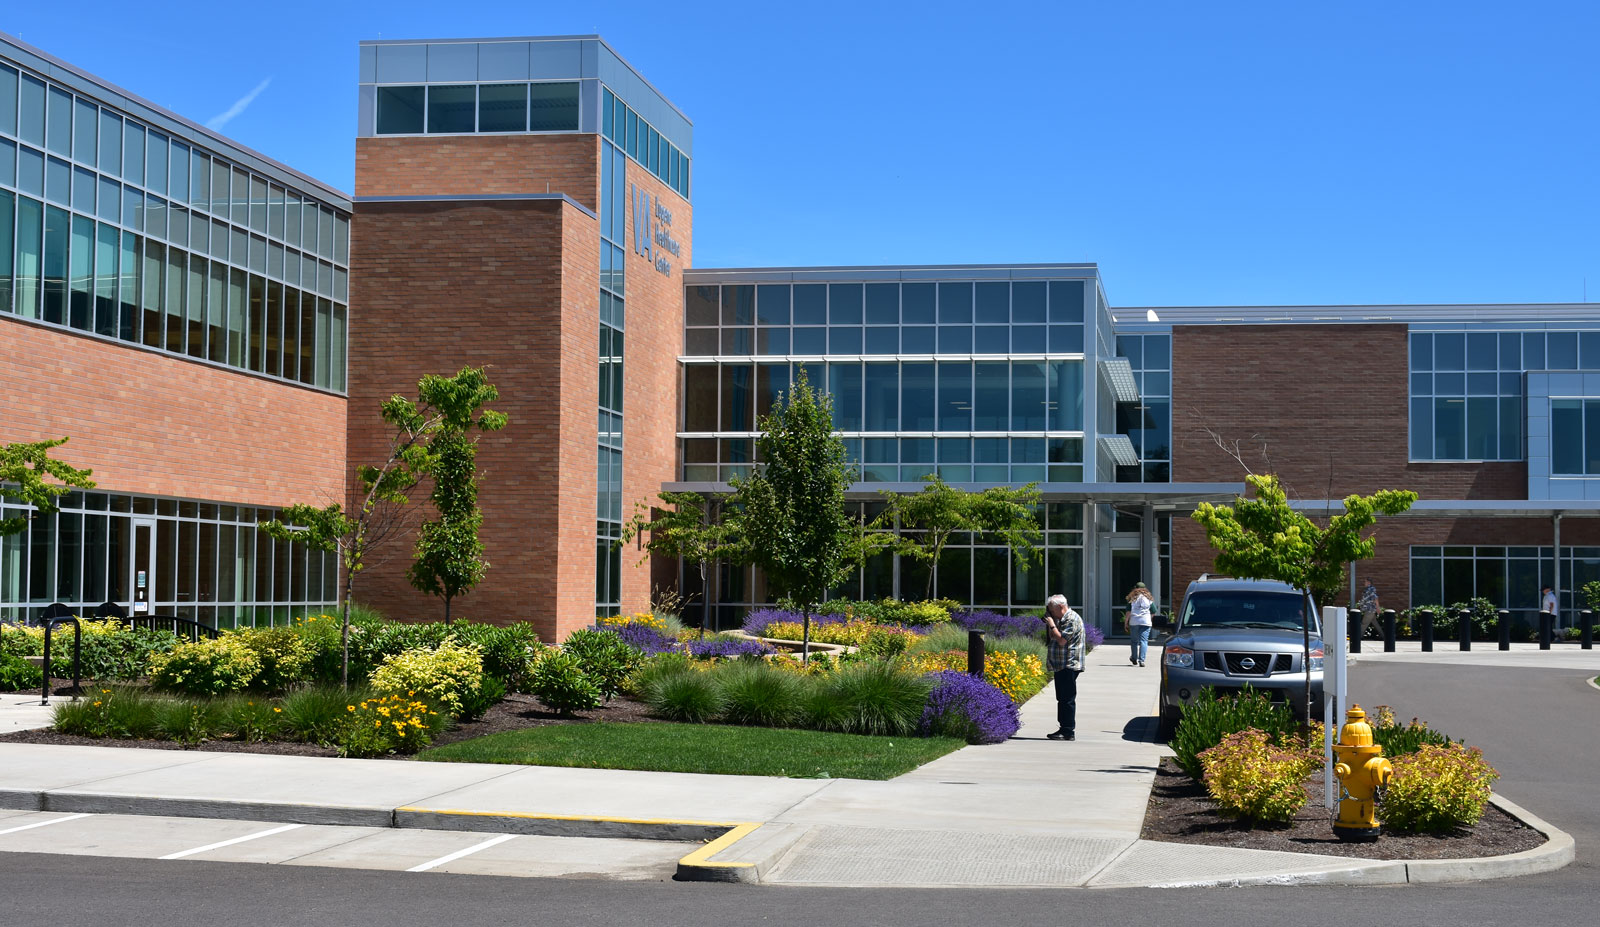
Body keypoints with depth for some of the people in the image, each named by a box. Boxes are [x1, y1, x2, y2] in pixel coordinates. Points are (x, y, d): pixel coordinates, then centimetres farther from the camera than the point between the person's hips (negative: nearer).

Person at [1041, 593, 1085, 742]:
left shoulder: (1072, 619, -14)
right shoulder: (1062, 619, 18)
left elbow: (1061, 640, -21)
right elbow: (1051, 638, 21)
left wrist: (1052, 624, -12)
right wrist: (1048, 624, 7)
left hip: (1069, 666, -10)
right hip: (1061, 666, 10)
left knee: (1067, 699, -8)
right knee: (1062, 699, 14)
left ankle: (1069, 732, -7)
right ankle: (1063, 728, 20)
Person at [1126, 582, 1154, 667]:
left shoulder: (1132, 599, 5)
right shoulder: (1149, 599, 8)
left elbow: (1128, 612, -2)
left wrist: (1126, 622, 4)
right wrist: (1150, 620, 26)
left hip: (1134, 622, 0)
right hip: (1146, 622, 0)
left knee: (1134, 641, 14)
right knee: (1144, 641, -3)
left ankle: (1134, 658, 25)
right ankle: (1141, 660, -15)